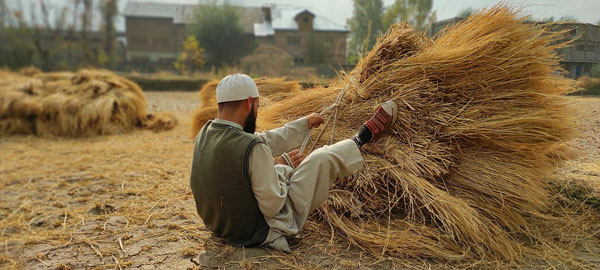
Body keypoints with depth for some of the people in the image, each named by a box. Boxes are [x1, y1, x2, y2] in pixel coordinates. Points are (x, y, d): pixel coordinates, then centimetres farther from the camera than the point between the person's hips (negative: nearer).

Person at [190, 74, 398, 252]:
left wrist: (305, 123, 14)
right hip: (260, 231, -7)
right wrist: (283, 166, -7)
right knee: (323, 159, -1)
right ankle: (364, 137, 26)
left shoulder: (205, 134, -6)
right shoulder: (253, 148, -32)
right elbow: (273, 206, -24)